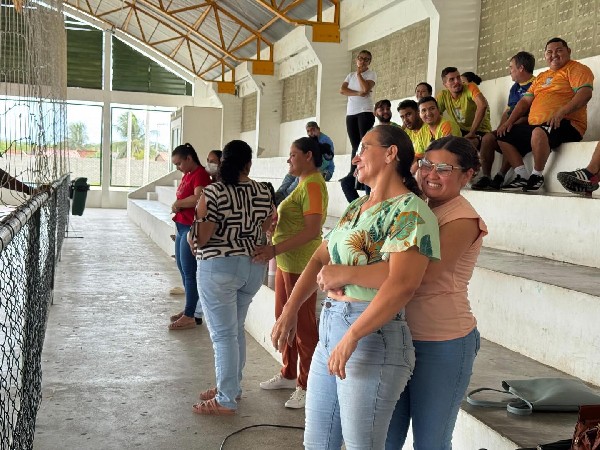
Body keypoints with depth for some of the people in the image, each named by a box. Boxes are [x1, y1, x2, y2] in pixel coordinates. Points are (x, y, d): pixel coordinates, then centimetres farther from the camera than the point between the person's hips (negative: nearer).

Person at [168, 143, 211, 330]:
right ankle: (190, 309, 26)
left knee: (189, 272, -6)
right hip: (182, 227, 10)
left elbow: (198, 198, -28)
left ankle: (191, 316, 0)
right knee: (183, 269, 15)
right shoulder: (186, 175, 15)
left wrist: (178, 204, -14)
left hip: (192, 228, -10)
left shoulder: (200, 174, -14)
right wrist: (177, 207, -5)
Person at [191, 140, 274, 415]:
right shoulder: (263, 191, 0)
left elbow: (201, 240, -13)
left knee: (223, 334, 0)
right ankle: (231, 387, 30)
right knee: (236, 329, 19)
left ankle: (226, 401, 5)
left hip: (219, 268, -6)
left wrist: (200, 214, 0)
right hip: (253, 266, 6)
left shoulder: (214, 193, -14)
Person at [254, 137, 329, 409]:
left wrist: (274, 249, -28)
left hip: (301, 266, -10)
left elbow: (313, 230, -25)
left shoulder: (313, 185, -16)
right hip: (286, 263, 10)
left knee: (303, 326, 0)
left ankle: (307, 387, 11)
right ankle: (288, 375, 32)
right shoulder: (303, 183, 15)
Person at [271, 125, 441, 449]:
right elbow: (320, 259, 17)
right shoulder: (355, 207, 15)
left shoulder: (409, 210, -12)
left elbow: (402, 285, -24)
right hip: (328, 330, 8)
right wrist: (289, 311, 9)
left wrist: (351, 337, -25)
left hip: (373, 336, -8)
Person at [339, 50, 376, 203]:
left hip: (365, 112, -5)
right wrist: (357, 93, -11)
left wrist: (359, 73, -1)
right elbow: (342, 90, 3)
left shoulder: (371, 74, 6)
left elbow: (366, 89, -13)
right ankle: (353, 174, -1)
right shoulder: (350, 75, 20)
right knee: (355, 145, 2)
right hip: (351, 113, 5)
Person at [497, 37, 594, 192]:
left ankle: (537, 176, -20)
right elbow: (525, 101, 22)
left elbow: (585, 93, -15)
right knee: (503, 137, 4)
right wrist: (509, 121, 7)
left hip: (566, 125, -9)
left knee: (539, 132, -39)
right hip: (534, 126, 9)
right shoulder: (541, 77, 26)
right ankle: (523, 177, -1)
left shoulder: (576, 69, 2)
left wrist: (562, 112, -29)